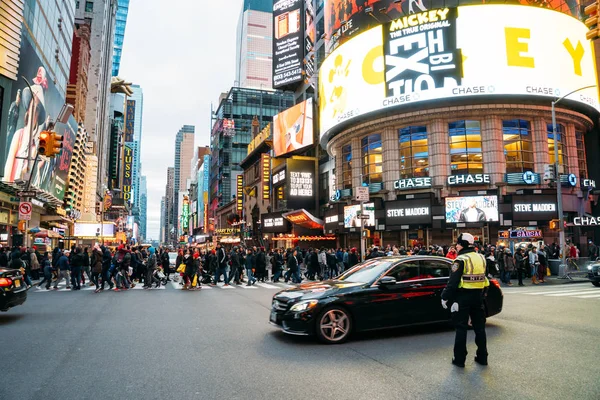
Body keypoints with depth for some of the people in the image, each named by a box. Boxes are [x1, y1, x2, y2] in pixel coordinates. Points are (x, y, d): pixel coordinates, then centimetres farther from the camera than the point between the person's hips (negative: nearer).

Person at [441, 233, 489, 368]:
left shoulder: (461, 259, -15)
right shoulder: (481, 258, 7)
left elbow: (453, 282, -17)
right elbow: (483, 278, 14)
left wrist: (445, 297, -9)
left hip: (463, 297, -6)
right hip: (478, 296, 6)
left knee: (461, 328, 2)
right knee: (479, 327, 15)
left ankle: (459, 359, 7)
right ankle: (482, 357, 24)